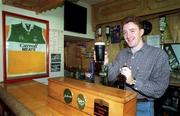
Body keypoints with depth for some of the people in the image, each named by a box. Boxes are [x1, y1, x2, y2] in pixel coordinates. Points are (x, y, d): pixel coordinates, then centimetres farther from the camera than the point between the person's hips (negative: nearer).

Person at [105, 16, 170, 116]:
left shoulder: (159, 54, -15)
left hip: (143, 107, -4)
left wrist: (133, 82, -32)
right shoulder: (122, 53, 0)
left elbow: (159, 89, -19)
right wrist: (106, 63, -22)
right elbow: (112, 77, -4)